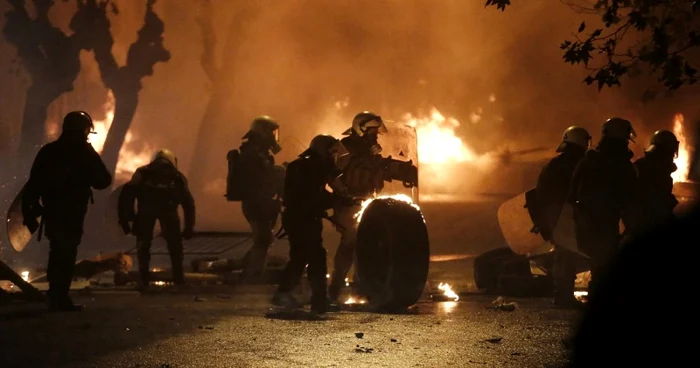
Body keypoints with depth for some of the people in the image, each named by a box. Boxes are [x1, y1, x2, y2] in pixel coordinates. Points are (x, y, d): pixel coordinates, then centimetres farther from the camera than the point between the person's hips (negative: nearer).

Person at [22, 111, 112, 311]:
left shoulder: (47, 151, 8)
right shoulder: (84, 152, -7)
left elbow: (33, 183, 7)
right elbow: (102, 181, -5)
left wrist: (30, 212, 11)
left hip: (51, 212, 5)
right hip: (72, 214, -5)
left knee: (58, 254, 18)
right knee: (66, 256, -3)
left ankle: (56, 297, 23)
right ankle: (60, 299, -9)